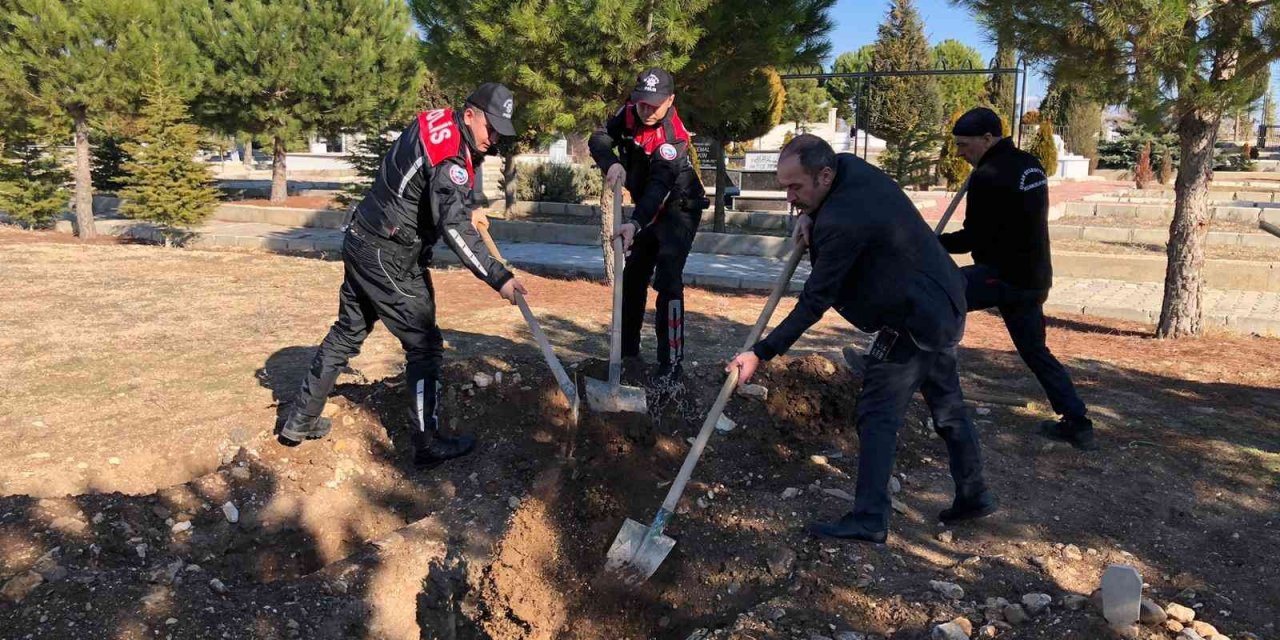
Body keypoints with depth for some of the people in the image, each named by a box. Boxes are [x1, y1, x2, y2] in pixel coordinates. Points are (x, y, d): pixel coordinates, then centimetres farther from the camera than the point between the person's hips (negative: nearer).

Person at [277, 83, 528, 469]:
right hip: (389, 259, -10)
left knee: (347, 333, 19)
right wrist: (498, 278, -33)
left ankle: (300, 423, 30)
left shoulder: (436, 122, 6)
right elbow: (454, 228, -32)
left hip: (361, 242, 10)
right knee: (424, 347, 0)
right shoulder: (450, 157, -23)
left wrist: (467, 209, 9)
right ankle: (427, 445, 9)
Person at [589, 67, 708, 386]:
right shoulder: (629, 113, -10)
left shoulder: (673, 138, -30)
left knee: (668, 282, -19)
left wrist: (635, 223, -54)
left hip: (678, 209, -7)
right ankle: (628, 352, 24)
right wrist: (612, 163, -38)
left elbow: (659, 187, -40)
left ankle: (671, 363, -15)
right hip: (647, 208, 8)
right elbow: (600, 139, -16)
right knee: (632, 279, 11)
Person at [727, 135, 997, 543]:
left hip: (913, 322, -10)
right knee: (947, 407, 20)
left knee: (877, 416, -6)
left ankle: (869, 519, -1)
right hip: (945, 308, 11)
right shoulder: (848, 165, -2)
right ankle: (974, 496, 34)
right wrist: (810, 218, 0)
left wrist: (762, 353, -24)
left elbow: (814, 303, -27)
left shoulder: (843, 222, -30)